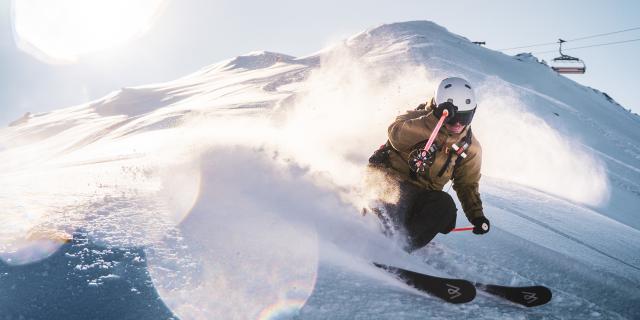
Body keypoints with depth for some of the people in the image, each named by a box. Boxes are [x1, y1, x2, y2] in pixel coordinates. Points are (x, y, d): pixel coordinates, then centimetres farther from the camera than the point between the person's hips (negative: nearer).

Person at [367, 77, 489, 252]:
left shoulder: (470, 148, 6)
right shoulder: (418, 117, -8)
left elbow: (467, 185, 15)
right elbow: (396, 136, -30)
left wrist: (477, 216, 0)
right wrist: (434, 119, -40)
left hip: (422, 195, 4)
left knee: (445, 206, -28)